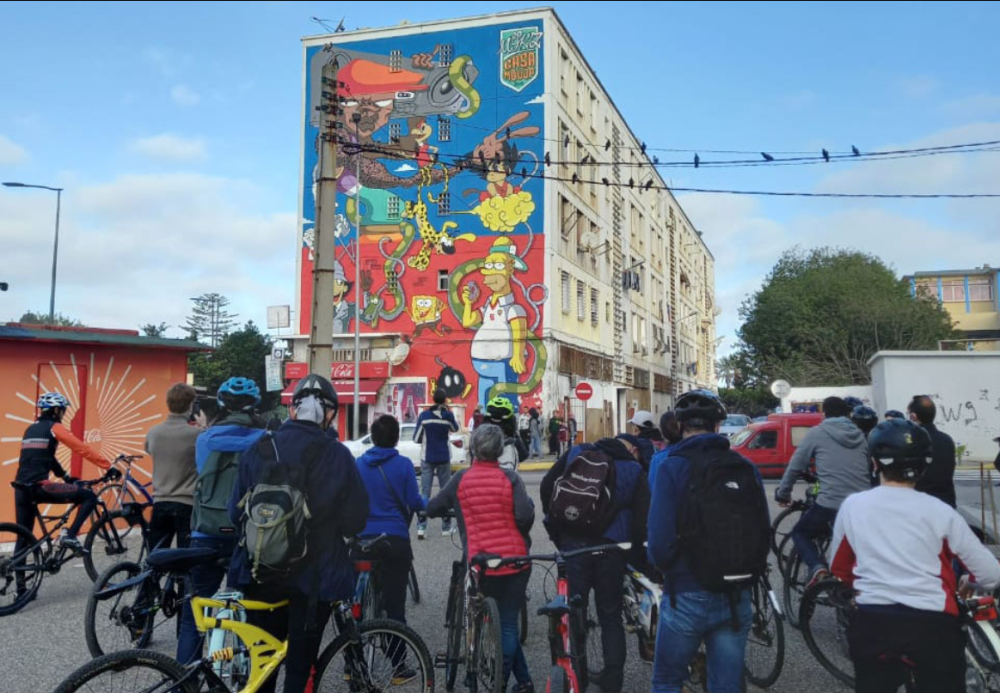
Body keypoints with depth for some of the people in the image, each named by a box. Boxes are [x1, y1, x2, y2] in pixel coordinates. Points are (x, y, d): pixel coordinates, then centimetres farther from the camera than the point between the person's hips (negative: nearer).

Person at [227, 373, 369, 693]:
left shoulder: (259, 449, -4)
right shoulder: (337, 456, -12)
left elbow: (236, 513, 0)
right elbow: (355, 522, -9)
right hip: (315, 574, -3)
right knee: (300, 665, 10)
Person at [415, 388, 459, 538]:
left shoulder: (424, 415, -7)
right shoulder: (448, 415, -7)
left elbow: (416, 439, -3)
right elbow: (455, 428, 14)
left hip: (427, 458, 0)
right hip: (444, 458, 0)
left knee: (425, 492, 1)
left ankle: (421, 526, -8)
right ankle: (446, 526, 12)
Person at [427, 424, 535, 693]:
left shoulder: (461, 479, -4)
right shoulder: (510, 479, -8)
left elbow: (432, 509, 3)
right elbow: (525, 515, -18)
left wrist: (452, 509, 23)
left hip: (480, 563, 1)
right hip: (514, 560, -1)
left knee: (499, 623, 18)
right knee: (508, 624, 10)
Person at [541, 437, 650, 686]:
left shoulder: (575, 455, 12)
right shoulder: (634, 470, 11)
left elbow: (547, 486, 3)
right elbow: (642, 518, 2)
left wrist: (555, 529, 10)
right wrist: (637, 554, 11)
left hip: (573, 543, -1)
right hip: (611, 547, 1)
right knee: (610, 616, 15)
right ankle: (612, 680, 17)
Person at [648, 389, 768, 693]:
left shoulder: (672, 467, -12)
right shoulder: (747, 468, 0)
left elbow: (660, 540, -18)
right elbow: (764, 532, 2)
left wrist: (665, 569, 3)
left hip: (687, 597, -4)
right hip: (737, 599, 4)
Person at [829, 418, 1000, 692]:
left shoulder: (852, 505, 1)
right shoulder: (939, 511, -4)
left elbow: (838, 569, 13)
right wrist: (968, 586, 22)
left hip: (871, 623, 1)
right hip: (933, 626, -1)